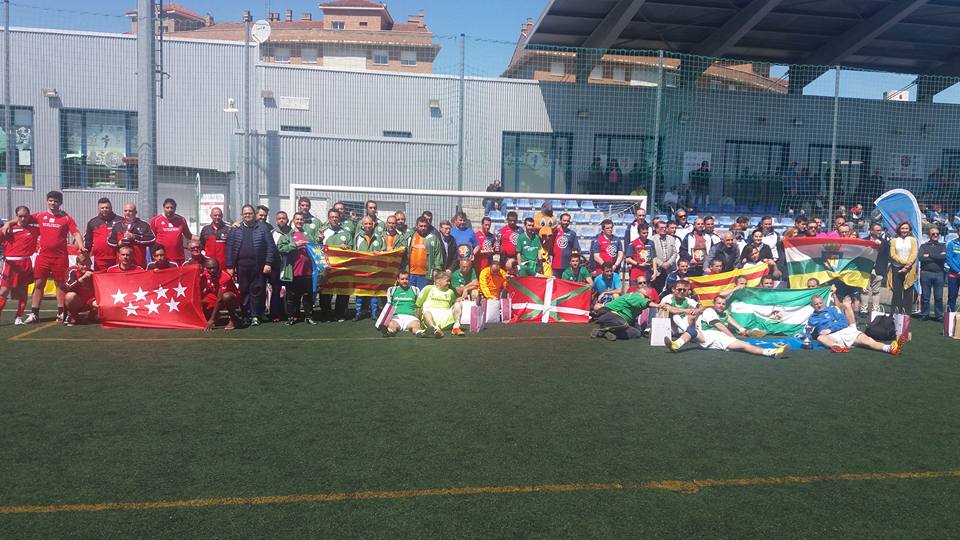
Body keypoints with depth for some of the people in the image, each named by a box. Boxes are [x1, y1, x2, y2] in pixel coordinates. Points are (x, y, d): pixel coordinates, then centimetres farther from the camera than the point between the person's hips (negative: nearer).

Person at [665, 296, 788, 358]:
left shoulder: (724, 313, 33)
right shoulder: (709, 311, 13)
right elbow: (720, 326, 5)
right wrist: (734, 338, 5)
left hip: (722, 339, 3)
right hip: (707, 335, -3)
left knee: (743, 345, -18)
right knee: (692, 329, -33)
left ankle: (772, 352, -38)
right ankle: (676, 345, -61)